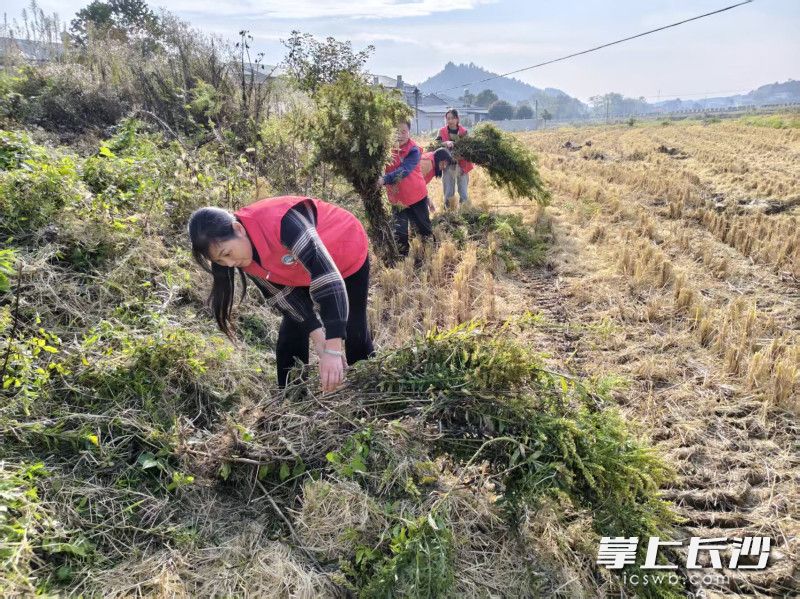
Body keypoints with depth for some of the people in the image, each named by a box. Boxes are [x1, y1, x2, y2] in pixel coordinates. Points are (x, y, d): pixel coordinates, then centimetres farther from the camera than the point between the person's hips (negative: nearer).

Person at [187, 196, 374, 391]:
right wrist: (318, 337, -26)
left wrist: (333, 350, -51)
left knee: (354, 333, 3)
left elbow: (327, 278, -48)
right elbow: (281, 294, -14)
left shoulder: (279, 221, -44)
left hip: (347, 255, -5)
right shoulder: (242, 255, -19)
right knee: (289, 339, 0)